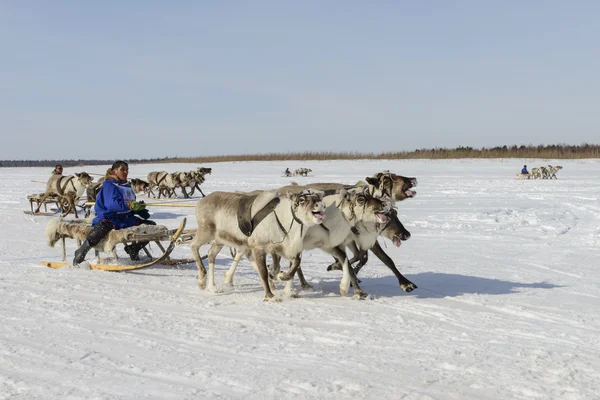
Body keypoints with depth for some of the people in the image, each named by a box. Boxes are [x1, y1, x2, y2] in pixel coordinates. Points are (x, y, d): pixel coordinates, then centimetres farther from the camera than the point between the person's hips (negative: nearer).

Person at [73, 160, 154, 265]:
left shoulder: (127, 186, 20)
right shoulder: (109, 185, -5)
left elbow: (133, 206, 21)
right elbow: (113, 204, -21)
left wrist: (140, 210, -2)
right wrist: (130, 206, -30)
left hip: (126, 218, 8)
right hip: (109, 217, -8)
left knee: (151, 225, -1)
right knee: (103, 227, -42)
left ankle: (132, 249, 9)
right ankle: (81, 253, -27)